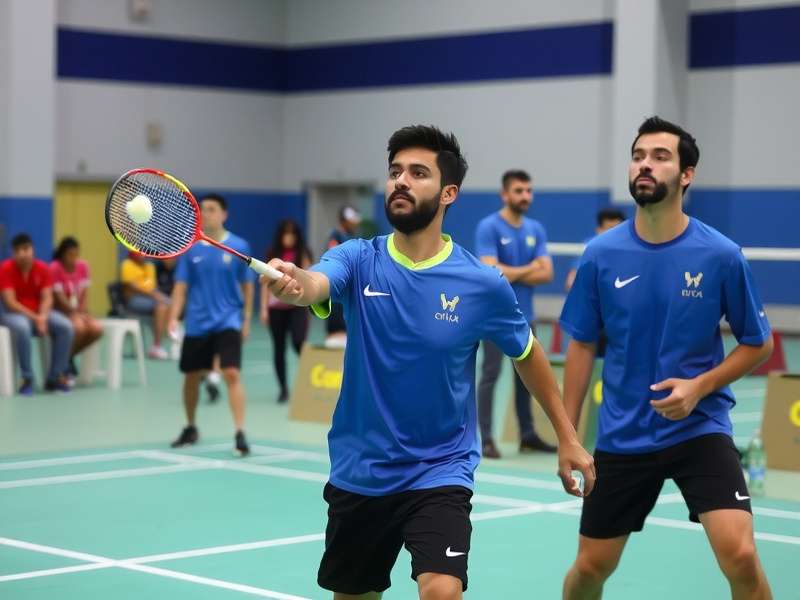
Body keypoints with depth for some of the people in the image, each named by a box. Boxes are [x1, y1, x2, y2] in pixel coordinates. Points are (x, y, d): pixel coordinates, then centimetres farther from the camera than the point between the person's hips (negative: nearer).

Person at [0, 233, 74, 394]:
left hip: (39, 313, 4)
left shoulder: (43, 268, -1)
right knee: (22, 327, -39)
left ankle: (54, 378, -12)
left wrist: (42, 317, -24)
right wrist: (34, 318, -25)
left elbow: (47, 298, -4)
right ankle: (27, 378, -27)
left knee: (66, 327, -20)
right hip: (14, 313, -4)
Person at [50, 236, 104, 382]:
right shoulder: (55, 268, -15)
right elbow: (60, 298, -17)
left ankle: (68, 356, 2)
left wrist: (84, 313, -9)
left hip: (78, 312, 6)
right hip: (60, 312, -6)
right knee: (79, 327, -34)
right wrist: (77, 315, -18)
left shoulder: (83, 266, 4)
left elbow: (84, 294, 6)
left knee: (97, 329, -19)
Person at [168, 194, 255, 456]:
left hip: (228, 321, -2)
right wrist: (173, 318, -9)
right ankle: (190, 429, 33)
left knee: (232, 374, -17)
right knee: (191, 376, 12)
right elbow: (181, 286, 1)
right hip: (197, 324, 3)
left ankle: (240, 434, -17)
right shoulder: (190, 248, 0)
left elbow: (246, 285, 5)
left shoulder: (239, 246, -3)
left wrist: (247, 319, 4)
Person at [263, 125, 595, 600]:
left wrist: (567, 437, 11)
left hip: (440, 474, -3)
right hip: (357, 475, 3)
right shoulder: (359, 261, -8)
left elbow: (527, 354, 7)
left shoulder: (483, 283, -10)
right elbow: (316, 284, -31)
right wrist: (294, 283, -55)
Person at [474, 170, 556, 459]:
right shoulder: (488, 227, -10)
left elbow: (546, 273, 0)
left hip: (524, 315, 6)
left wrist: (511, 274, -12)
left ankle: (527, 435, 21)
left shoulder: (536, 229, 7)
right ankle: (486, 439, -3)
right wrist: (528, 270, -8)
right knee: (491, 374, -5)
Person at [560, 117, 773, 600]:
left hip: (700, 428, -2)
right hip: (621, 436, 2)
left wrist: (700, 386, -14)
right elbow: (583, 346, 6)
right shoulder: (602, 254, -4)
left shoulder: (721, 255, -9)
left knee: (740, 555, -19)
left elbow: (758, 343, 1)